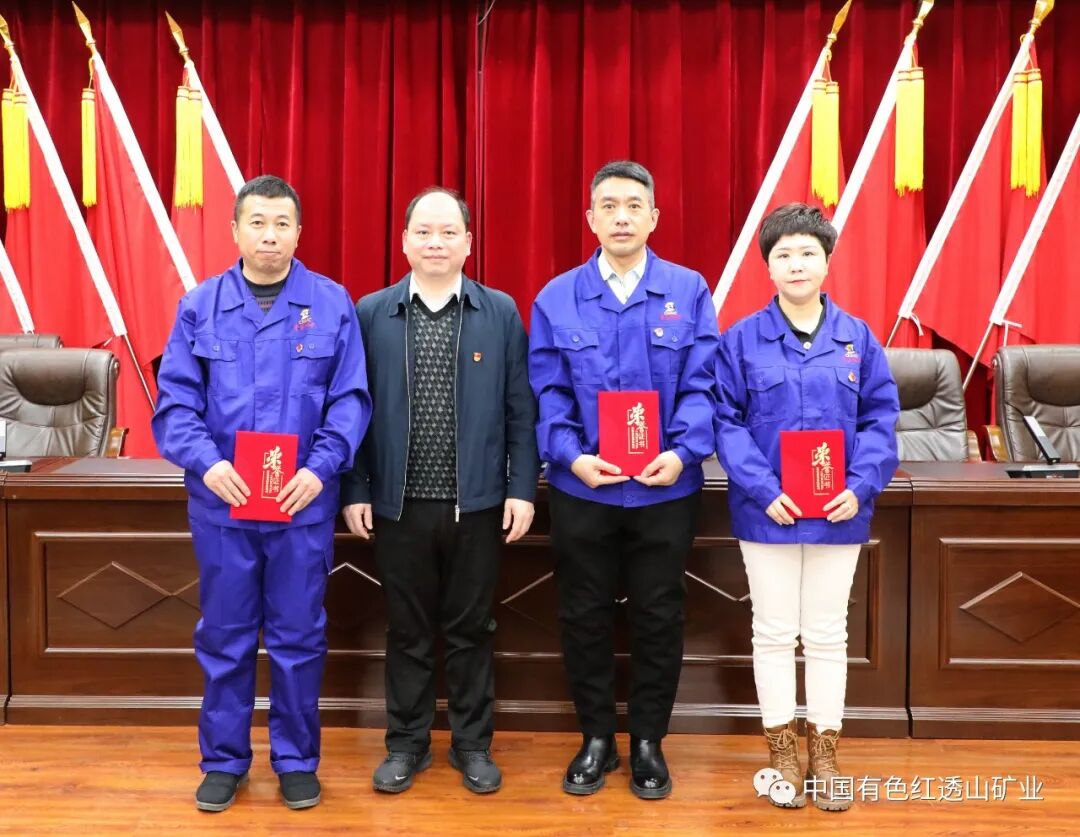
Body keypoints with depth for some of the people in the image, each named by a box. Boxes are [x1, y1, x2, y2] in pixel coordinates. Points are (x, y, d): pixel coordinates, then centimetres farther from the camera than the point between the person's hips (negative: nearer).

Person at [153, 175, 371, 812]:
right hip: (221, 502, 1)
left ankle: (297, 760, 25)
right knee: (224, 638, 11)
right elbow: (175, 399, 1)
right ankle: (224, 760, 27)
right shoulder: (201, 306, 3)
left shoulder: (333, 304, 0)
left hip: (305, 503, -1)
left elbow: (351, 399, -2)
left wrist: (321, 468, -15)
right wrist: (205, 462, -16)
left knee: (299, 638, 9)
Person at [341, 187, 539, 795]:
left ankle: (473, 743, 26)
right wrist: (355, 490, 0)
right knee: (408, 629, 12)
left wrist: (522, 489, -4)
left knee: (471, 628, 11)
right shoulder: (370, 314, 2)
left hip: (477, 503, 0)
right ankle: (407, 742, 27)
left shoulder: (502, 313, 1)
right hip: (398, 503, 1)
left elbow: (521, 410, 0)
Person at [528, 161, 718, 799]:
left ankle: (649, 742, 28)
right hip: (581, 491, 1)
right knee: (585, 616, 11)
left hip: (666, 490, 0)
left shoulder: (689, 292, 1)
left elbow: (700, 386, -4)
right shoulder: (556, 298, 2)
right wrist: (572, 457, -16)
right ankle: (596, 739, 29)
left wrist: (682, 453, -19)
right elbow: (548, 394, -1)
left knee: (659, 617, 10)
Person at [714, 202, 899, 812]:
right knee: (774, 632, 9)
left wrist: (861, 486, -12)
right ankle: (782, 754, 23)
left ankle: (825, 755, 24)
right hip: (768, 511, -1)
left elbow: (880, 418, 1)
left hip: (839, 511, 2)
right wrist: (762, 489, -17)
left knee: (828, 634, 11)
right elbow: (727, 421, -7)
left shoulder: (857, 337, 2)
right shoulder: (742, 339, -3)